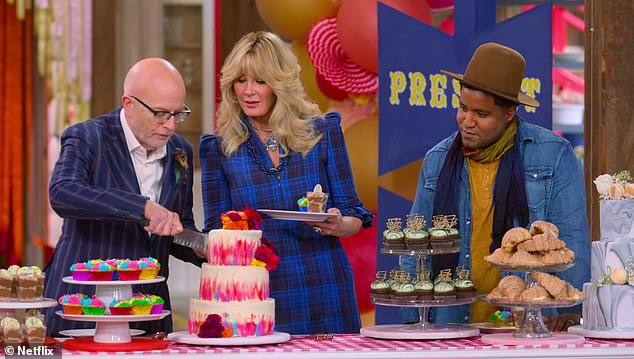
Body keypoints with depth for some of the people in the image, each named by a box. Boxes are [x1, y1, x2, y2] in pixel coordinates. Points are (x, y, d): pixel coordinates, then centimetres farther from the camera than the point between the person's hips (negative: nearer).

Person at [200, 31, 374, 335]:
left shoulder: (323, 132, 3)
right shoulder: (219, 148, 3)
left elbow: (353, 215, 6)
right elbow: (216, 232, 7)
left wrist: (336, 226, -16)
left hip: (325, 297, 0)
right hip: (257, 298, 0)